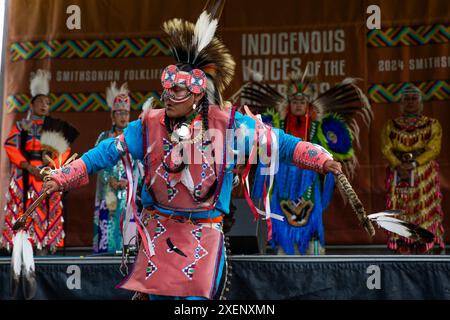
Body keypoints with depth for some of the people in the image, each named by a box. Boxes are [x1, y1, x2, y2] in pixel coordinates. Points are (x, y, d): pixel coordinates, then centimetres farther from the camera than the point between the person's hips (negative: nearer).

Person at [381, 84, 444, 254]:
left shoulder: (432, 125, 6)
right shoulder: (391, 126, 11)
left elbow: (434, 149, -7)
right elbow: (386, 149, -1)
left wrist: (413, 164, -19)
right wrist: (399, 166, -18)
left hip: (424, 174, -1)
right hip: (398, 174, 2)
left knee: (424, 212, -5)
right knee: (400, 211, -2)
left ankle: (423, 254, -2)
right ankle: (403, 252, 1)